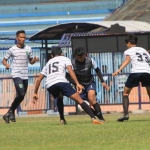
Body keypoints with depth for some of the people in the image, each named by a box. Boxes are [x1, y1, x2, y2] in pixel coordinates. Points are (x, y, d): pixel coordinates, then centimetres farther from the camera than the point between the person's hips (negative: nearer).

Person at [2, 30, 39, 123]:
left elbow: (31, 61, 17)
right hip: (16, 75, -5)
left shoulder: (28, 49, 7)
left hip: (25, 76, 5)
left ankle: (9, 113, 20)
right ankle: (11, 112, -5)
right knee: (21, 94, -21)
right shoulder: (12, 50, -3)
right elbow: (4, 60, 6)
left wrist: (35, 60, -5)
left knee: (20, 97, 7)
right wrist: (7, 65, -15)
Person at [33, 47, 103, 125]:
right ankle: (93, 118, -24)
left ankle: (62, 120, 26)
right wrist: (77, 84, -5)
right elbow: (70, 70, 4)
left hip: (49, 85, 4)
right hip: (61, 81, -4)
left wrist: (35, 93, 38)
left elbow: (39, 79, 32)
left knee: (59, 97, 36)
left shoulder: (48, 63, 36)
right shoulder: (65, 59, 25)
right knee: (79, 99, -6)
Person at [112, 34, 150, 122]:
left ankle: (126, 114, -6)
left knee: (125, 93, 11)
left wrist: (119, 70, -18)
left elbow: (128, 59, -5)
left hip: (135, 72, -3)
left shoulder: (128, 51, 15)